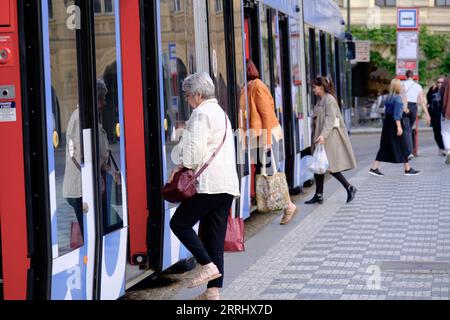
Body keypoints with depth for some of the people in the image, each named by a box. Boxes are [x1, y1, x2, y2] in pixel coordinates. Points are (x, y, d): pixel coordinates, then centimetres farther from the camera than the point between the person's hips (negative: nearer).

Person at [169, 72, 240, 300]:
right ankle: (213, 290, 6)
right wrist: (189, 165, 18)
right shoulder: (221, 113, 23)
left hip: (209, 183, -9)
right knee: (215, 238, 8)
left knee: (179, 223, 2)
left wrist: (183, 165, -1)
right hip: (227, 184, 9)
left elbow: (195, 149, -16)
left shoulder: (201, 114, -7)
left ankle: (208, 265, -8)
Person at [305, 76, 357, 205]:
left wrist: (323, 135, -30)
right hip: (320, 137, 10)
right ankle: (319, 196, 9)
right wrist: (317, 136, 18)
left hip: (330, 137, -10)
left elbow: (330, 119, -21)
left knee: (331, 166, -7)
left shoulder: (329, 100, -12)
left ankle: (350, 188, 4)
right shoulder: (321, 100, 16)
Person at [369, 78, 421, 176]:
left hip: (387, 122, 8)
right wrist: (399, 127, -21)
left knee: (384, 147, 9)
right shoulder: (398, 98, -15)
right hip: (394, 123, -8)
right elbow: (397, 114, -20)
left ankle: (374, 168, 4)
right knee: (402, 147, 3)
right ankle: (408, 169, 11)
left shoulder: (388, 98, 9)